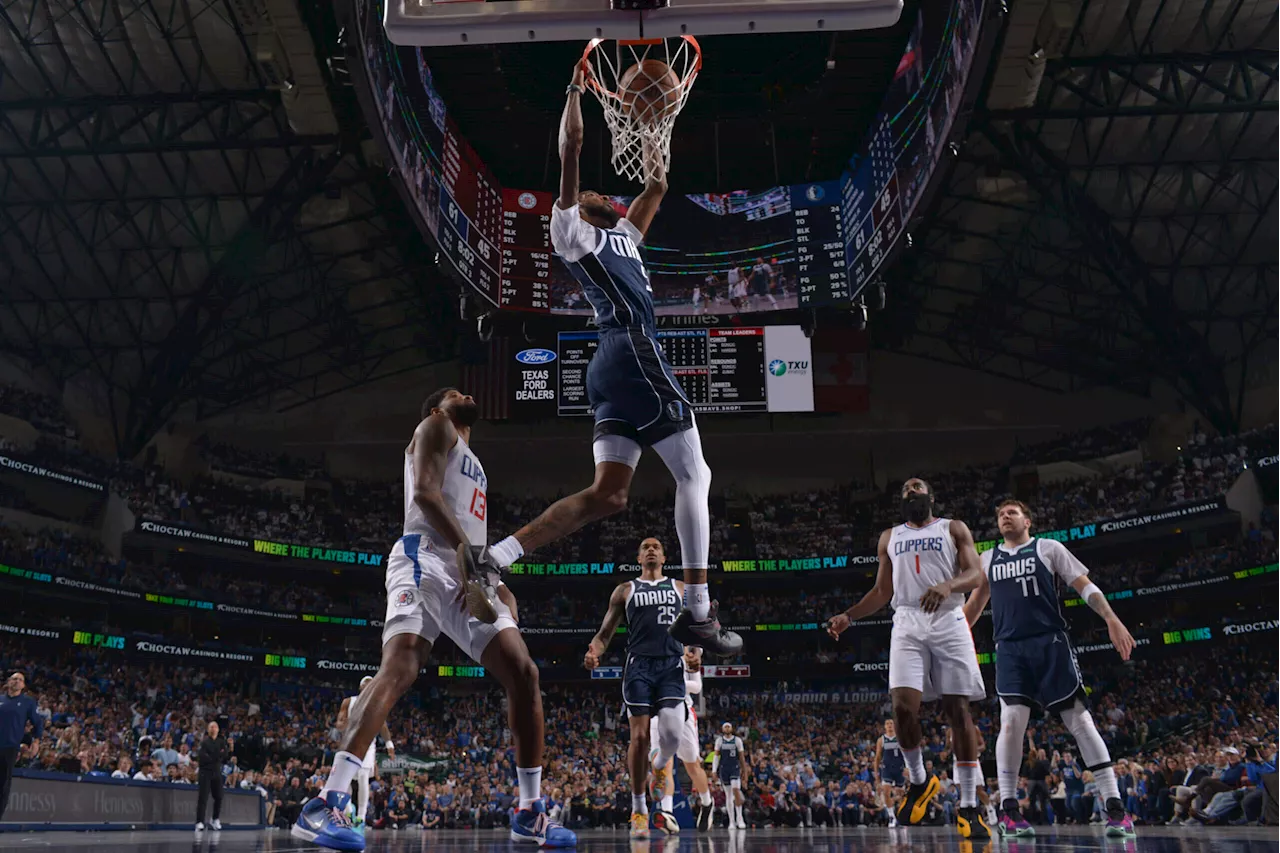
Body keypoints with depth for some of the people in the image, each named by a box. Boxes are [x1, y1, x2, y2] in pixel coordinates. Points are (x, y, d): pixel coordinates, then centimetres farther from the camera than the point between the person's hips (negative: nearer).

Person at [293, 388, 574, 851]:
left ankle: (530, 814, 3)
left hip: (471, 576, 9)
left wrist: (500, 588, 17)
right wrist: (462, 546, -24)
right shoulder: (435, 427, 10)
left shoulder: (473, 466, 36)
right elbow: (424, 490, -10)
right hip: (427, 559, -8)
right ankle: (325, 805, -35)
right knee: (399, 666, -29)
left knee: (523, 672, -3)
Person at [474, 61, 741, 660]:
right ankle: (697, 613, -10)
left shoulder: (622, 235, 31)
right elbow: (571, 146, -1)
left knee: (607, 495, -1)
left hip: (614, 364, 9)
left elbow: (657, 189, 39)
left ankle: (496, 556, -9)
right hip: (634, 355, -9)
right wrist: (575, 87, 4)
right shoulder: (572, 230, 8)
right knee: (694, 476, -7)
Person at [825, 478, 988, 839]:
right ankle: (919, 780, 9)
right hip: (907, 624, 2)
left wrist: (948, 585, -24)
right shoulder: (889, 537, 20)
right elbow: (882, 592, 21)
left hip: (948, 622, -2)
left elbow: (975, 574, -2)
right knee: (903, 705, -16)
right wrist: (848, 616, 6)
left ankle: (969, 806, 1)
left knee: (957, 710, -4)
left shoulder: (954, 528, 10)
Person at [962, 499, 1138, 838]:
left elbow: (1085, 585, 3)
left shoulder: (1048, 548, 8)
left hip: (1050, 644, -2)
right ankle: (1009, 810, -7)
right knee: (1012, 720, -13)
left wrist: (1112, 620, -11)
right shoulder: (988, 559, 17)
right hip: (1010, 648, 2)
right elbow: (975, 602, 27)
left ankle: (1115, 807, -1)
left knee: (1080, 720, -4)